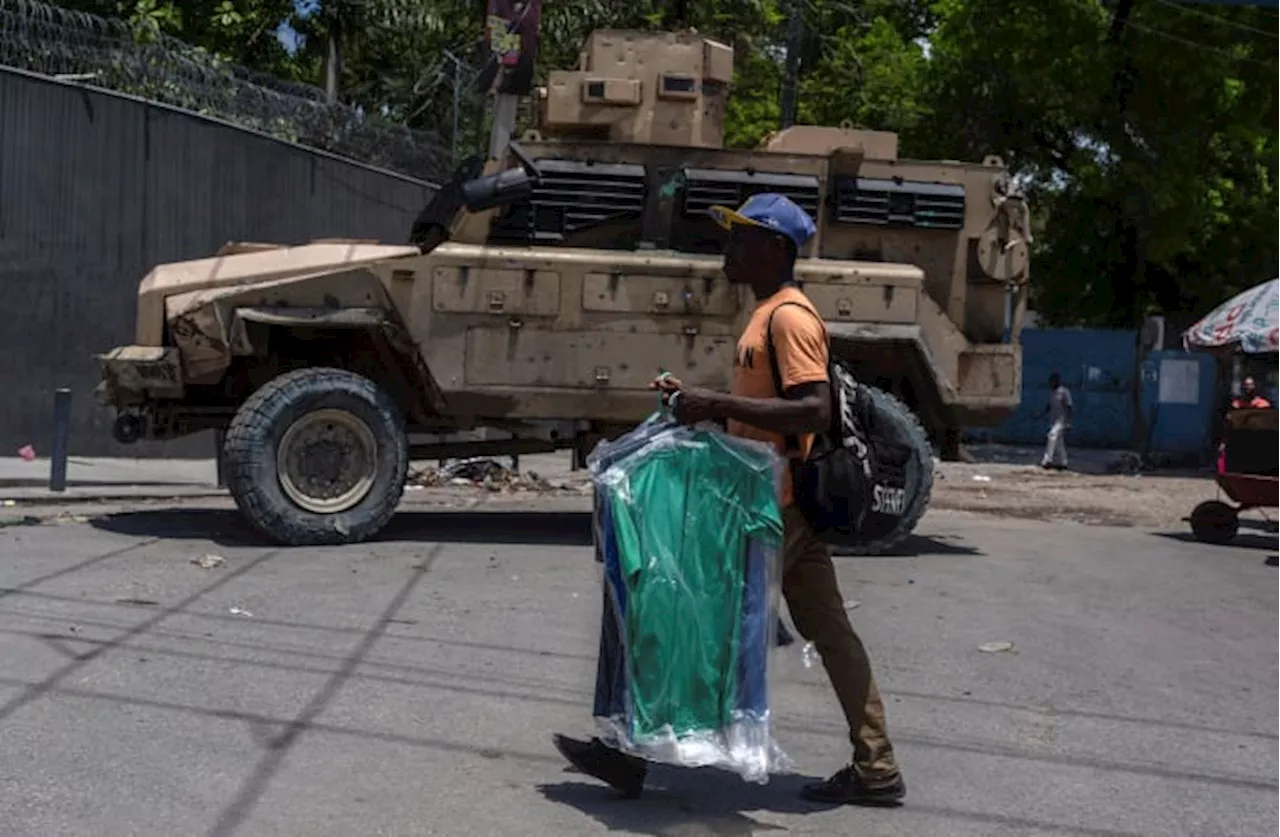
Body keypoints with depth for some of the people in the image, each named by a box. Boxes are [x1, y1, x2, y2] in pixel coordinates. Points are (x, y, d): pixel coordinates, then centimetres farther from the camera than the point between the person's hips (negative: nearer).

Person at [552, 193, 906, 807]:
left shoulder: (789, 317, -15)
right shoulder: (768, 314, 16)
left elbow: (815, 411, -25)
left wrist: (718, 404, -27)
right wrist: (697, 400, 9)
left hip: (774, 504, -10)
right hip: (786, 502, 10)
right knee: (827, 631, 11)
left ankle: (633, 753, 7)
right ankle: (875, 770, 18)